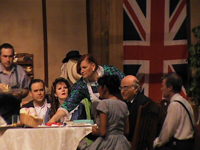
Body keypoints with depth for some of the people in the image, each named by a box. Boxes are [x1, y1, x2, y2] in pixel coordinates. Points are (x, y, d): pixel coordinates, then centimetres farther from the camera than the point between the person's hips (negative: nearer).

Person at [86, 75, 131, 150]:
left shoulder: (104, 103, -10)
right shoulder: (124, 105, 10)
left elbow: (102, 132, -15)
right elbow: (126, 131, 14)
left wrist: (95, 131, 8)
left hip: (108, 144, -7)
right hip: (122, 143, 7)